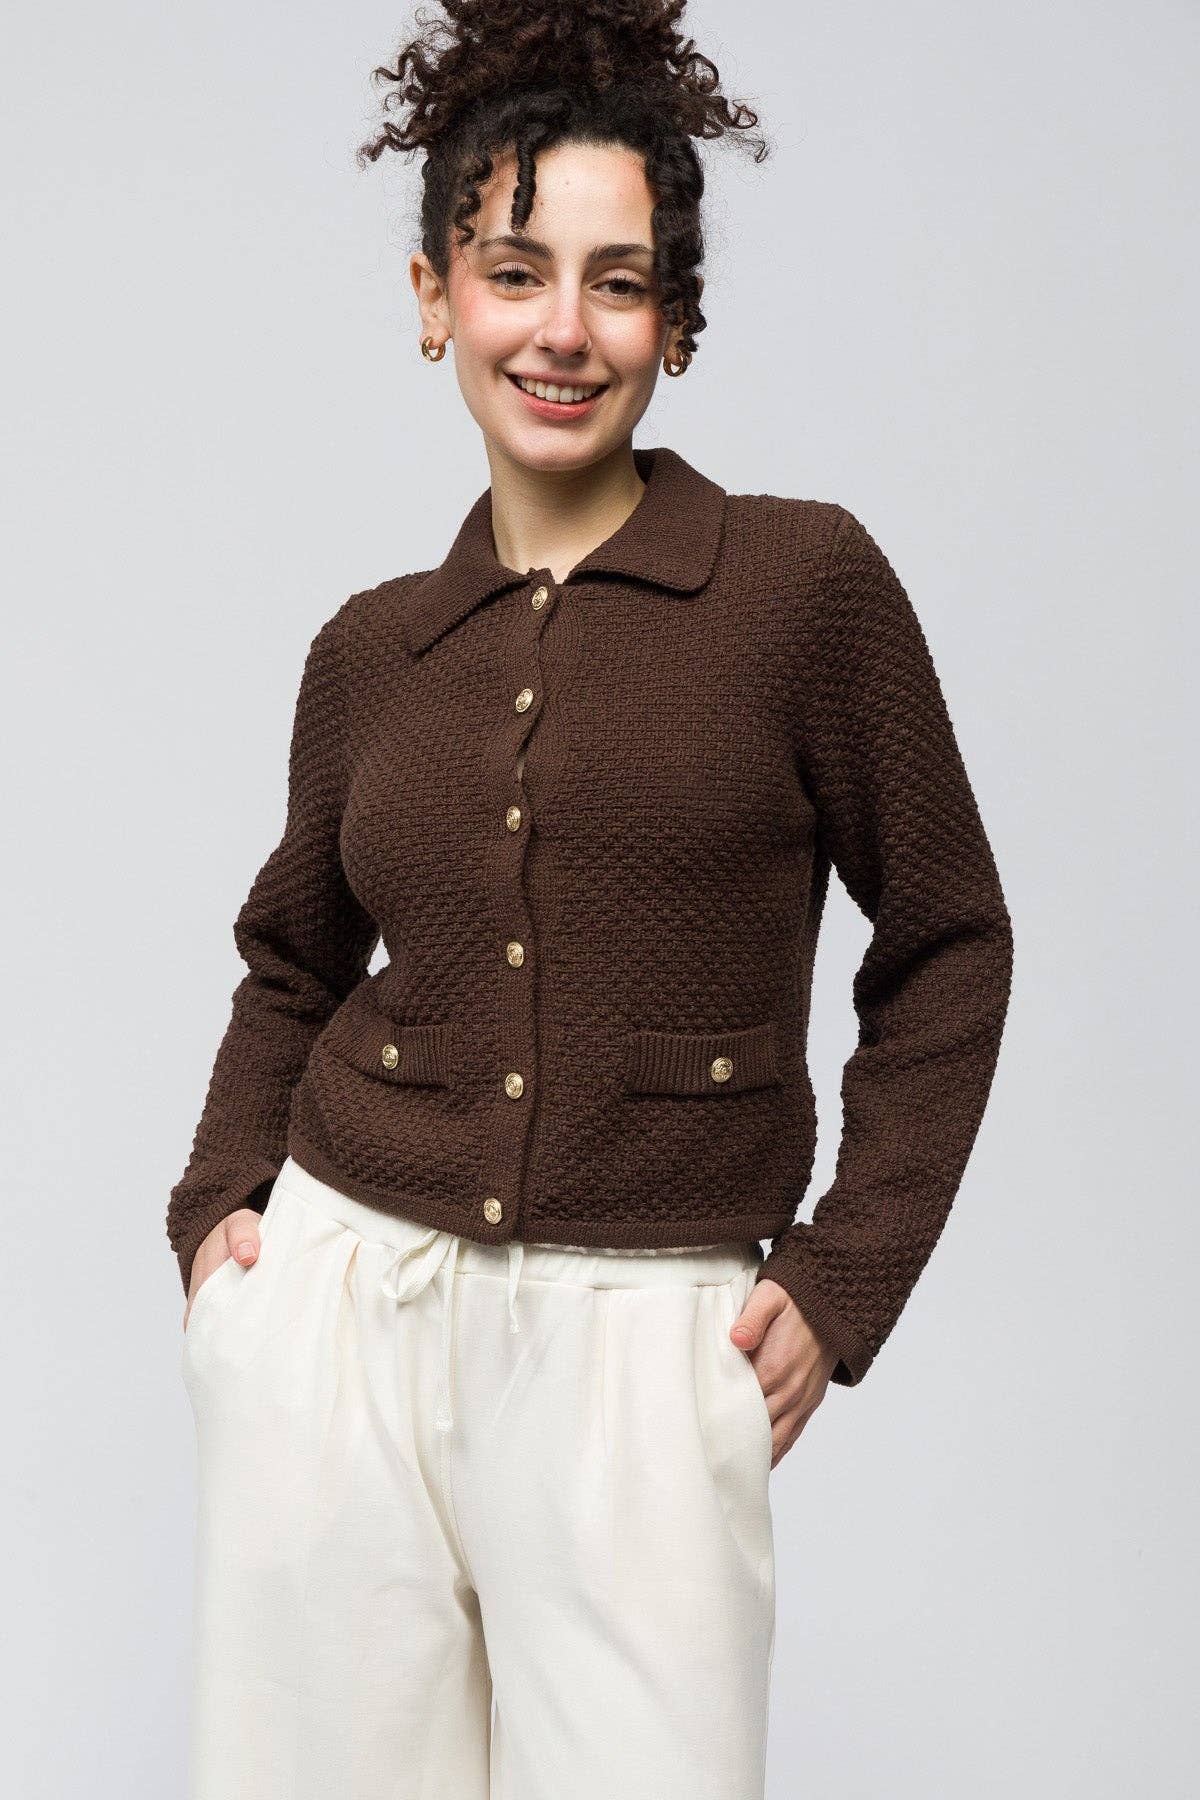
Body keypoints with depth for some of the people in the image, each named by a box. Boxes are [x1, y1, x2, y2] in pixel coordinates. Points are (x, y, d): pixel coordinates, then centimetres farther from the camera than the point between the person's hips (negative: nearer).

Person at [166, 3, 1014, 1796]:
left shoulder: (806, 581, -4)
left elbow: (946, 946, 3)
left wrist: (845, 1278, -2)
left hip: (641, 1335, -3)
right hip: (341, 1293, 3)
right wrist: (220, 1199, 7)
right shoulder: (370, 651, 7)